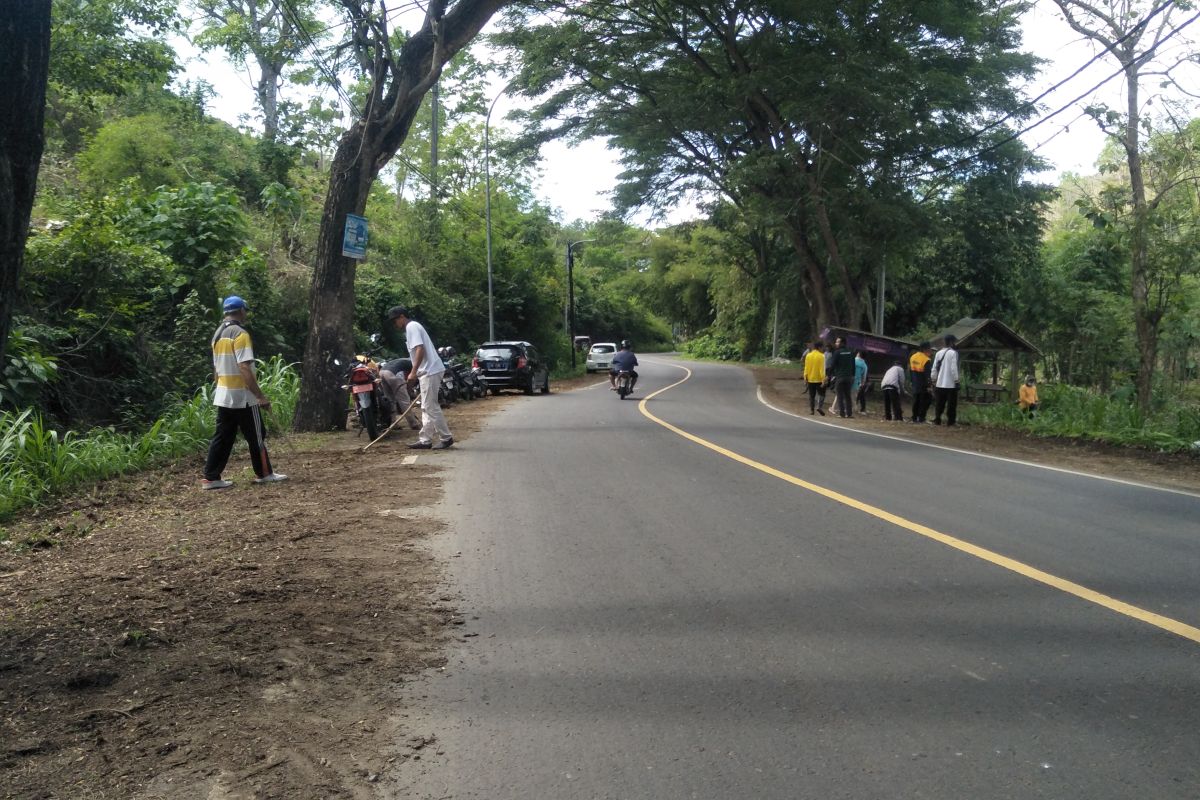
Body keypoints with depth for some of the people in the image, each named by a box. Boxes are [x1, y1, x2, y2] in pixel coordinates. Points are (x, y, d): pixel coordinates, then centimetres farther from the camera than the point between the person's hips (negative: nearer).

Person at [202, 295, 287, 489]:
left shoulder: (218, 334, 12)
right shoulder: (240, 334, -15)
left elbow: (216, 369, 17)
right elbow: (245, 369, -22)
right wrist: (261, 396, -20)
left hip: (223, 395, 8)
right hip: (242, 396, -8)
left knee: (222, 437, 9)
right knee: (256, 436, 5)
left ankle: (211, 478, 7)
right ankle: (264, 473, 14)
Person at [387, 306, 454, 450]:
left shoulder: (411, 327, -10)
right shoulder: (413, 327, 21)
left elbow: (420, 349, -21)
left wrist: (413, 372, -24)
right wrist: (413, 372, 28)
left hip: (430, 371, -11)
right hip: (428, 371, 11)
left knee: (430, 407, -8)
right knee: (427, 407, 10)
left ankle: (446, 438, -3)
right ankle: (425, 440, 13)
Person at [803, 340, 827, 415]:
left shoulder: (808, 355, 3)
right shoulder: (821, 356, -10)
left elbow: (806, 368, 4)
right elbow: (822, 368, -14)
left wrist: (805, 377, 9)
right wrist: (823, 379, -14)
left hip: (810, 379, 4)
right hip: (819, 379, -4)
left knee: (811, 395, 10)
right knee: (821, 393, 6)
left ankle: (811, 410, 8)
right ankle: (819, 406, -13)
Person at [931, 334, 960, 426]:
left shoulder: (939, 353, 7)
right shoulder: (953, 353, -11)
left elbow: (934, 369, 8)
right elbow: (954, 369, -15)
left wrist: (934, 380, 14)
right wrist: (956, 380, -9)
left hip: (939, 384, 5)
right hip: (950, 384, -5)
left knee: (940, 404, 12)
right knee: (951, 404, 3)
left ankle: (937, 419, 10)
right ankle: (950, 421, 3)